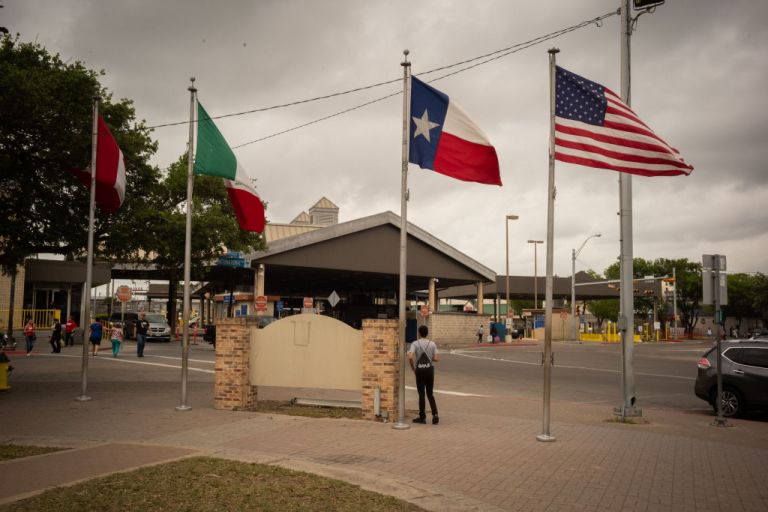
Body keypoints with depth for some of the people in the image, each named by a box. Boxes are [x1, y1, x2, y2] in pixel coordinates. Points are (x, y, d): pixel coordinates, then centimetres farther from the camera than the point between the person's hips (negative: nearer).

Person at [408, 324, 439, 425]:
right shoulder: (432, 344, 2)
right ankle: (435, 415, -2)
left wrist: (413, 368, -3)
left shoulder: (415, 343, -5)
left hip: (419, 371, -2)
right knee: (430, 394, 13)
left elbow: (410, 357, -20)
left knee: (421, 394, 8)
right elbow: (437, 358, -5)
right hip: (430, 370, 2)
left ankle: (422, 417, 13)